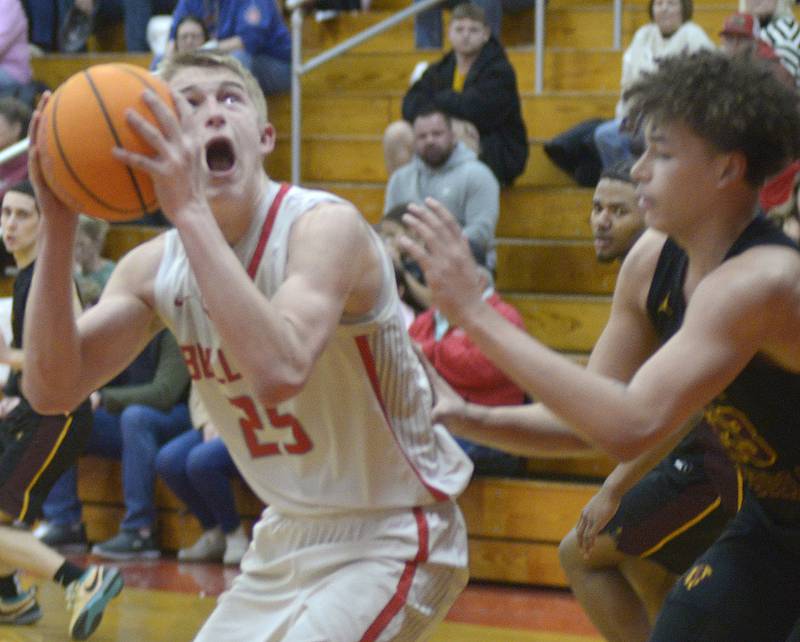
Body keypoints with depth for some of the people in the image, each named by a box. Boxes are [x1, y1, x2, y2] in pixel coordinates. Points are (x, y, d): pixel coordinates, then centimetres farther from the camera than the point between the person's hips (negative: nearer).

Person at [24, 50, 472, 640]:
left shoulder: (326, 226, -22)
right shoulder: (156, 266, -2)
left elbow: (280, 371, -42)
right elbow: (52, 388, -13)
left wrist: (190, 210, -42)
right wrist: (58, 225, -23)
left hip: (391, 540, -7)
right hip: (289, 539, 7)